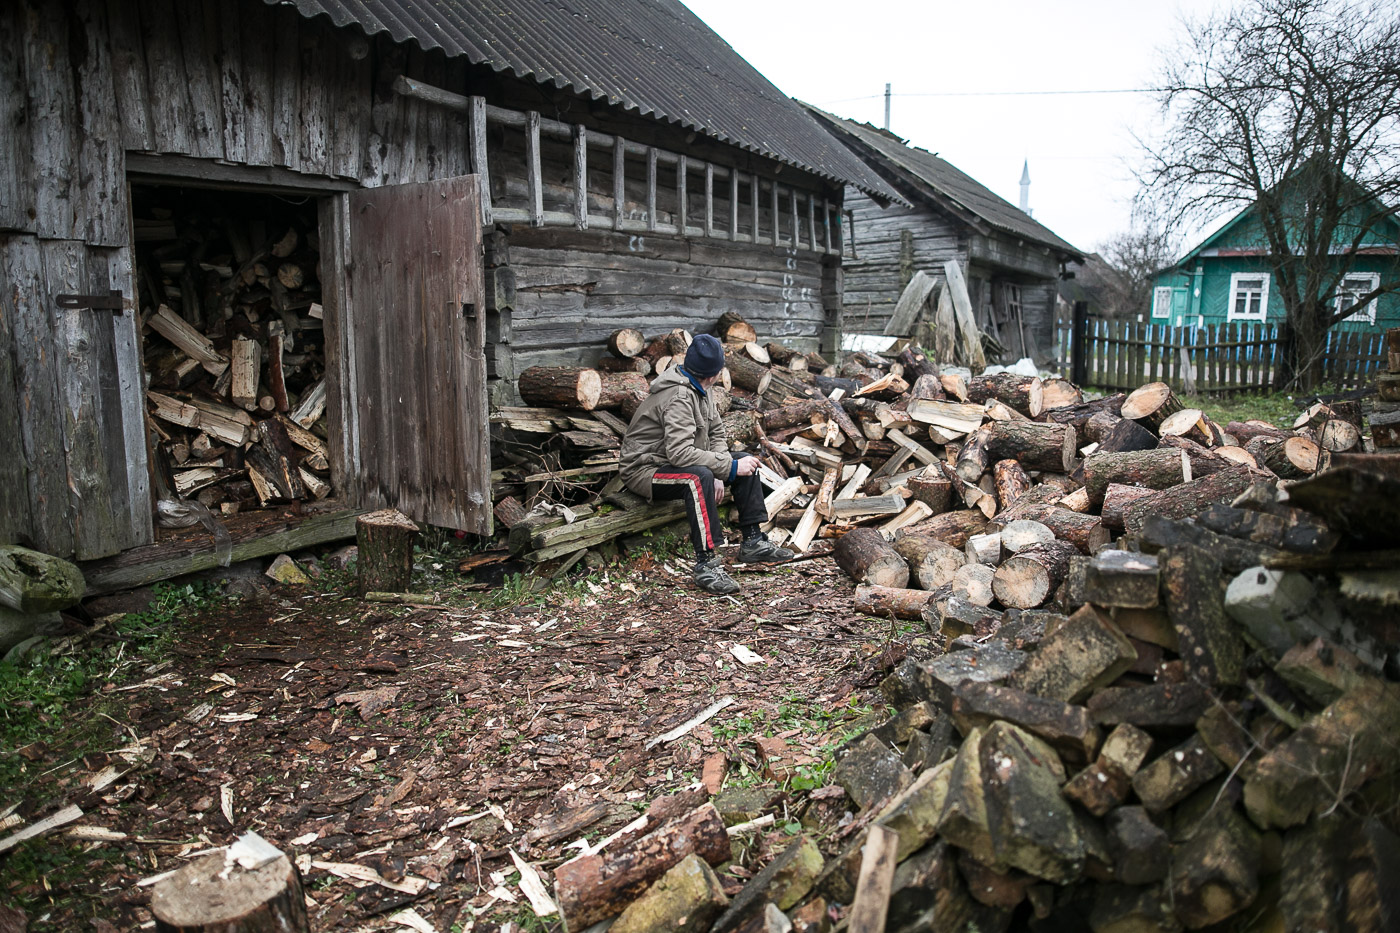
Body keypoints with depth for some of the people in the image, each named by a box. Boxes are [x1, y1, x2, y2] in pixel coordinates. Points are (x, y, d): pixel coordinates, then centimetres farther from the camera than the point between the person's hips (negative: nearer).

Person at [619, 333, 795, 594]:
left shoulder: (698, 389, 3)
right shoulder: (679, 397, -27)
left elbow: (716, 431, 7)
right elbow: (679, 452, -36)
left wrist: (719, 473, -9)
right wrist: (729, 467, -31)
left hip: (678, 463, 10)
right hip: (645, 471, -10)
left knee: (746, 462, 6)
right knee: (698, 476, -39)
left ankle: (753, 542, 9)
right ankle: (707, 565, -38)